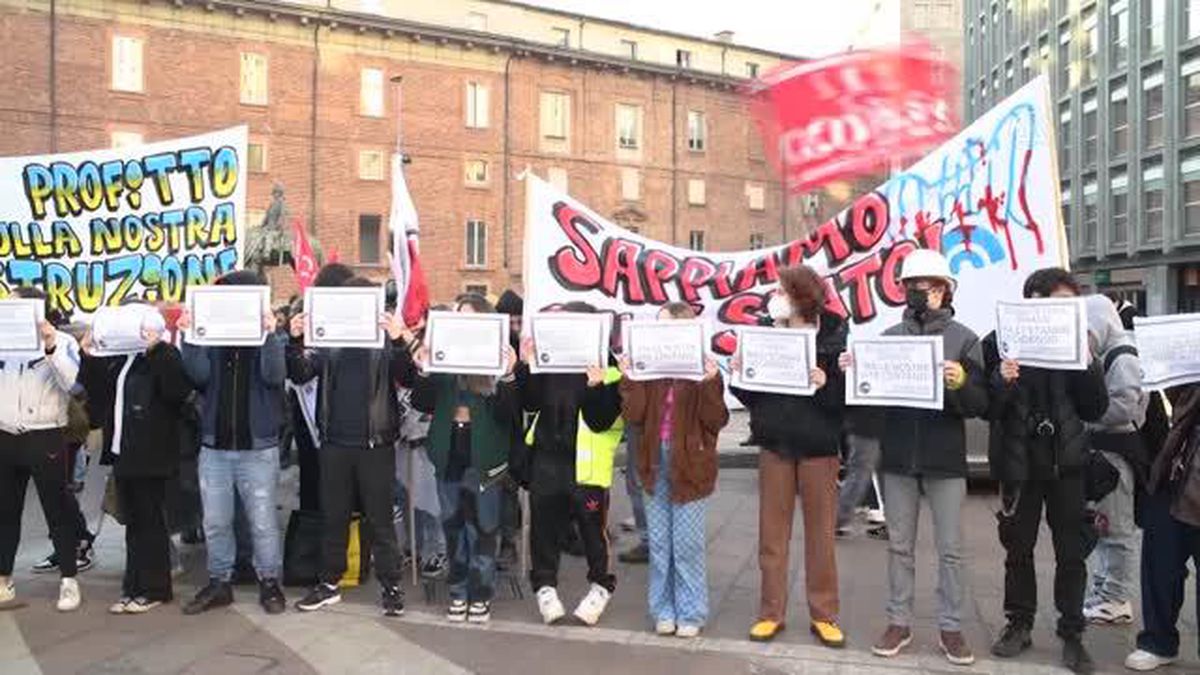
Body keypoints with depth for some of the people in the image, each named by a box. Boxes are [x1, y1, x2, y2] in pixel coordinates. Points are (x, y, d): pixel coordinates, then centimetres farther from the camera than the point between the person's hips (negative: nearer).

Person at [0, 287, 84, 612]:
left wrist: (51, 348, -23)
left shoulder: (62, 342, -2)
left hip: (46, 438, -5)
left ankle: (68, 580, 8)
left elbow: (74, 383, -15)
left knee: (57, 509, 2)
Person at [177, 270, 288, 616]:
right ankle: (219, 583, 24)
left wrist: (270, 334, -29)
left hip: (258, 447, -3)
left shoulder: (272, 339, -1)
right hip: (214, 447, 3)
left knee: (262, 522, 2)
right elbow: (199, 374, -8)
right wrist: (189, 337, -18)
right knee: (215, 522, 11)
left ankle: (269, 582, 16)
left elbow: (274, 376, -17)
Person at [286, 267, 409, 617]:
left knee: (380, 518, 5)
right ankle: (329, 582, 26)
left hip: (375, 443, -3)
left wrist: (398, 341, -31)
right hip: (335, 443, 3)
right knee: (333, 516, 13)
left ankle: (391, 585, 15)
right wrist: (295, 340, -18)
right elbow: (300, 374, -1)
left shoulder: (384, 339, -2)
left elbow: (404, 375, -15)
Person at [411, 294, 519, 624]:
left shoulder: (499, 357, -7)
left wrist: (507, 376, -29)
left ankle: (480, 594, 20)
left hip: (484, 458, -3)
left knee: (482, 529, 7)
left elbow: (509, 414, -14)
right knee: (453, 526, 14)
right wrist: (423, 372, -17)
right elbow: (422, 404, 0)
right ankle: (459, 591, 28)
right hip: (449, 456, 4)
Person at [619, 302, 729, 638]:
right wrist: (629, 379, -14)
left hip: (689, 463, -4)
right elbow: (634, 414, -4)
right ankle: (664, 610, 24)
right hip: (656, 462, 4)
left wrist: (709, 384, -24)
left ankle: (691, 613, 18)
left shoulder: (704, 370, -5)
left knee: (687, 544, 3)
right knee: (659, 543, 11)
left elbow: (716, 421, -12)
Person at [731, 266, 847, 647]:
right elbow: (752, 395, 5)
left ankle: (823, 615, 21)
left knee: (820, 533, 8)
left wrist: (827, 384, -27)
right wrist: (740, 375, -13)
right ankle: (771, 612, 20)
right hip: (774, 444, 3)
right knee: (772, 531, 9)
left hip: (818, 446, -2)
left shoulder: (834, 336, -5)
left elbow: (847, 396, -9)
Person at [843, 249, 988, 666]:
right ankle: (899, 623, 22)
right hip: (898, 457, 2)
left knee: (950, 549, 6)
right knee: (899, 546, 11)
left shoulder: (963, 338, -2)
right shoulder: (890, 336, 5)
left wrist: (960, 383, -26)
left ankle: (951, 628, 19)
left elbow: (980, 405, -6)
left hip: (946, 459, -2)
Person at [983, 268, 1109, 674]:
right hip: (1018, 462, -1)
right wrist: (1001, 381, -26)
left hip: (1066, 462, 1)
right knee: (1018, 549, 12)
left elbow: (1095, 410, 0)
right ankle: (1019, 624, 28)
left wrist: (1088, 364, -14)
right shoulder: (999, 342, -6)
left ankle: (1072, 634, 21)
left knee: (1071, 552, 7)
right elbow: (987, 408, -6)